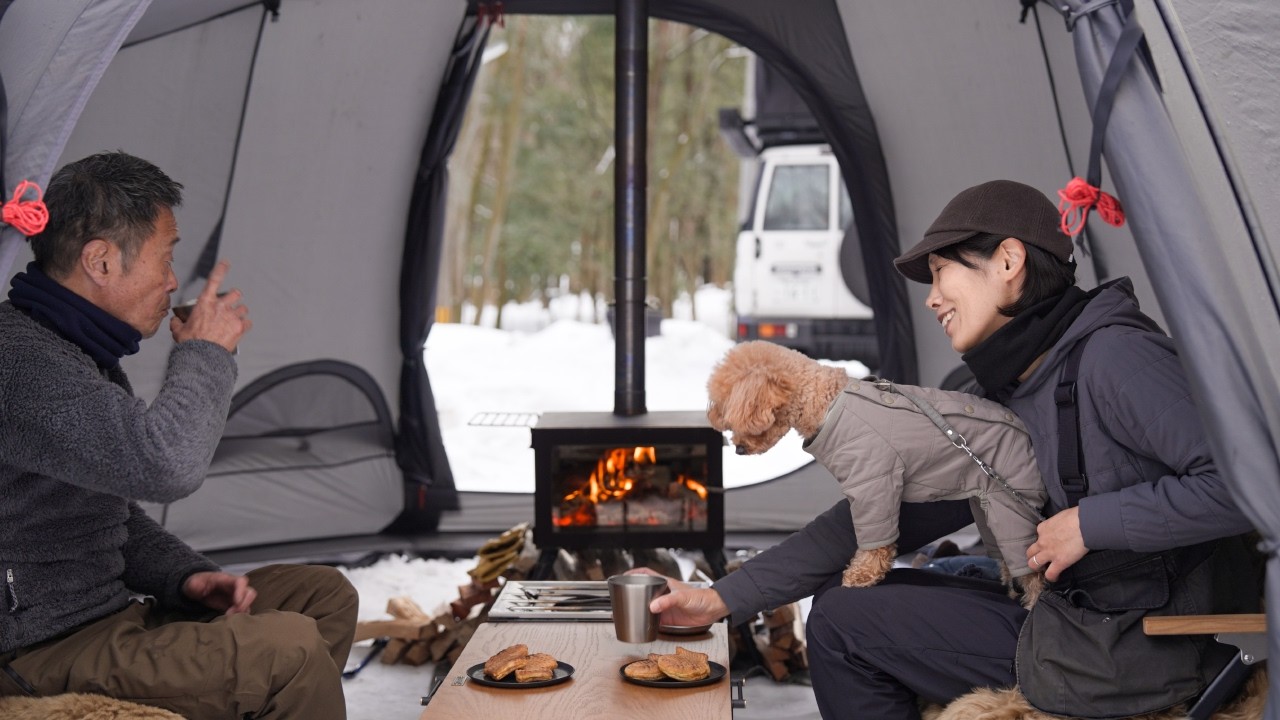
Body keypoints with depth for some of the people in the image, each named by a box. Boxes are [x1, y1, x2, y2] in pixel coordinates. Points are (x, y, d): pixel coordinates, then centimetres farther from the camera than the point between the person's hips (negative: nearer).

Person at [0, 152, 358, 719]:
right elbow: (166, 466, -36)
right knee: (289, 650, -24)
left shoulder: (83, 353, 13)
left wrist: (186, 578, 3)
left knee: (325, 594, 9)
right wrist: (205, 354, -17)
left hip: (108, 610, 11)